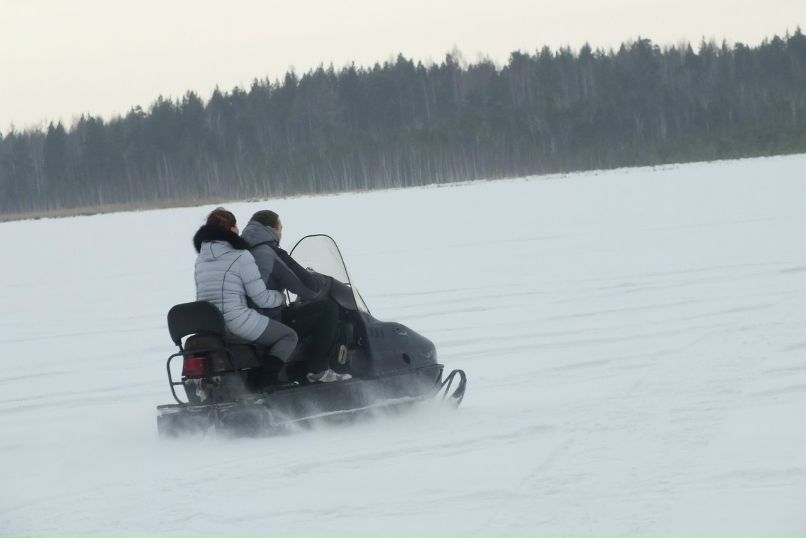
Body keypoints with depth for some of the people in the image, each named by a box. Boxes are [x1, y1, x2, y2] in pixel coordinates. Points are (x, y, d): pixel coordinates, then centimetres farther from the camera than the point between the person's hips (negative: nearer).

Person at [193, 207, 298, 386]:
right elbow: (261, 298, -10)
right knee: (289, 336, 7)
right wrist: (280, 297, 12)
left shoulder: (201, 259, 11)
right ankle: (265, 378, -14)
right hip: (237, 322, -8)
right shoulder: (241, 257, -10)